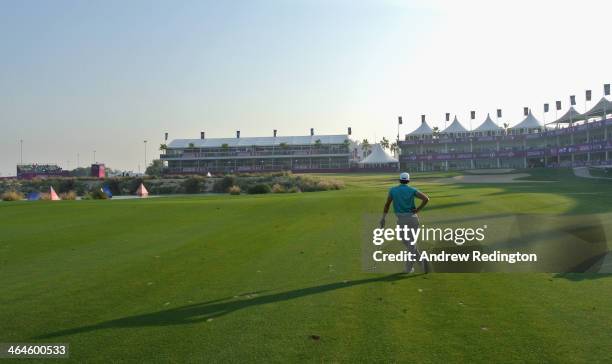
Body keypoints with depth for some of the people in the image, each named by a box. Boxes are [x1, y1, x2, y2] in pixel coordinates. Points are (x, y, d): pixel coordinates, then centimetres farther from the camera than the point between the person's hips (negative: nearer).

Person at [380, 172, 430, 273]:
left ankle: (421, 259, -20)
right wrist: (418, 210, -2)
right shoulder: (412, 190, 3)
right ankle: (409, 268, 12)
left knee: (409, 245, 1)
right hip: (413, 218, 2)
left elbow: (387, 204, 6)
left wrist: (383, 218, 10)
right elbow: (426, 198, -10)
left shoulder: (393, 190, 5)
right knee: (411, 242, 15)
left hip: (402, 220, -2)